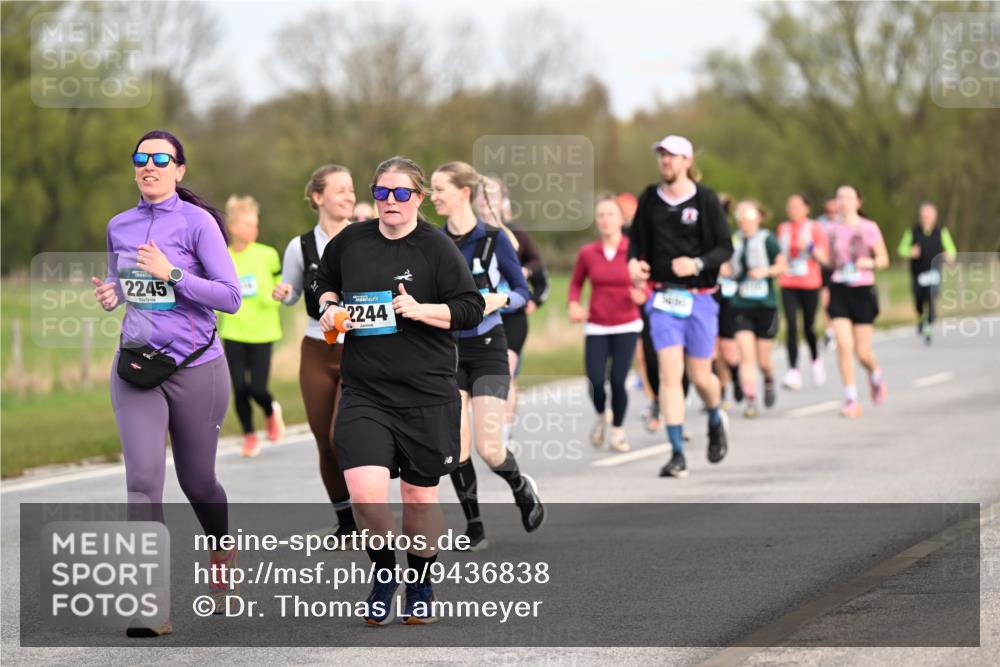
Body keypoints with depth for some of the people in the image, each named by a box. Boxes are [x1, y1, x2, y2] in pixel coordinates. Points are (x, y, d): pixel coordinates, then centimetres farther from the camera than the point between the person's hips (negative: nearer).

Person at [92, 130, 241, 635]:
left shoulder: (197, 222, -7)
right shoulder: (119, 227, 8)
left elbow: (231, 297, -12)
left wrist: (170, 274, -21)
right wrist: (109, 296, 2)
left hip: (196, 366, -3)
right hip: (136, 366, 3)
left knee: (196, 480, 11)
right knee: (143, 478, -13)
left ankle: (221, 554, 44)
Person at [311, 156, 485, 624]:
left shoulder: (437, 248, -6)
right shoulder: (350, 241, 5)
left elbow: (471, 308, -7)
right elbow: (324, 283, 24)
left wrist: (422, 310, -20)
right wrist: (329, 306, 4)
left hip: (426, 395, -2)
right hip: (364, 392, 2)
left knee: (419, 495, 9)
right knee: (365, 490, -15)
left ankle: (420, 587, 31)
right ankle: (383, 573, 10)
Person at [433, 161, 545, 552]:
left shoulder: (493, 239, -6)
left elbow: (523, 291, -1)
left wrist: (499, 299, -20)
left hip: (487, 348, -3)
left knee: (489, 448, -10)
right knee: (456, 447, -3)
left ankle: (521, 487, 22)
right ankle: (473, 526, 10)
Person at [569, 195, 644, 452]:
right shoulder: (587, 253, 1)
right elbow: (576, 282, 16)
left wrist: (642, 294, -22)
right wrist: (574, 304, -2)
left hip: (626, 327, -1)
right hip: (596, 327, 1)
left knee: (617, 381, -9)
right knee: (595, 382, -11)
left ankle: (618, 430, 14)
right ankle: (601, 416, 23)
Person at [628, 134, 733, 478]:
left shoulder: (705, 199, -4)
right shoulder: (650, 199, 4)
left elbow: (725, 247, -3)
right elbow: (637, 239, 14)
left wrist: (697, 263, -20)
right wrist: (633, 262, -7)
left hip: (699, 297, -2)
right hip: (663, 297, 2)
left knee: (700, 376, 5)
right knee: (669, 373, -10)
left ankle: (715, 421, 40)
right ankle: (677, 454, -8)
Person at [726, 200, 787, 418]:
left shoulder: (767, 240, -4)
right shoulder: (735, 241, 6)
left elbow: (782, 265, 1)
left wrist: (766, 271, -17)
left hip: (765, 305, -2)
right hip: (740, 305, 2)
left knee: (763, 360, 6)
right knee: (746, 355, -13)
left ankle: (769, 383, 39)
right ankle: (750, 401, -12)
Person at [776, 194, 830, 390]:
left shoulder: (815, 229, 0)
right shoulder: (782, 229, 10)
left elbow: (824, 258, -4)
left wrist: (809, 247, -19)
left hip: (810, 284, -2)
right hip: (787, 284, 2)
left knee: (808, 327, 5)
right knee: (791, 326, -12)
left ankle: (816, 360, 34)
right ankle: (793, 371, -16)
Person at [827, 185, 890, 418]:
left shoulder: (869, 228, -3)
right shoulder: (834, 230, 7)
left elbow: (884, 260, 3)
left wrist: (870, 263, -18)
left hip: (863, 291, -2)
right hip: (839, 291, 2)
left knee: (862, 351, 1)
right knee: (844, 345, -12)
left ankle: (876, 377, 36)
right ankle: (851, 399, -9)